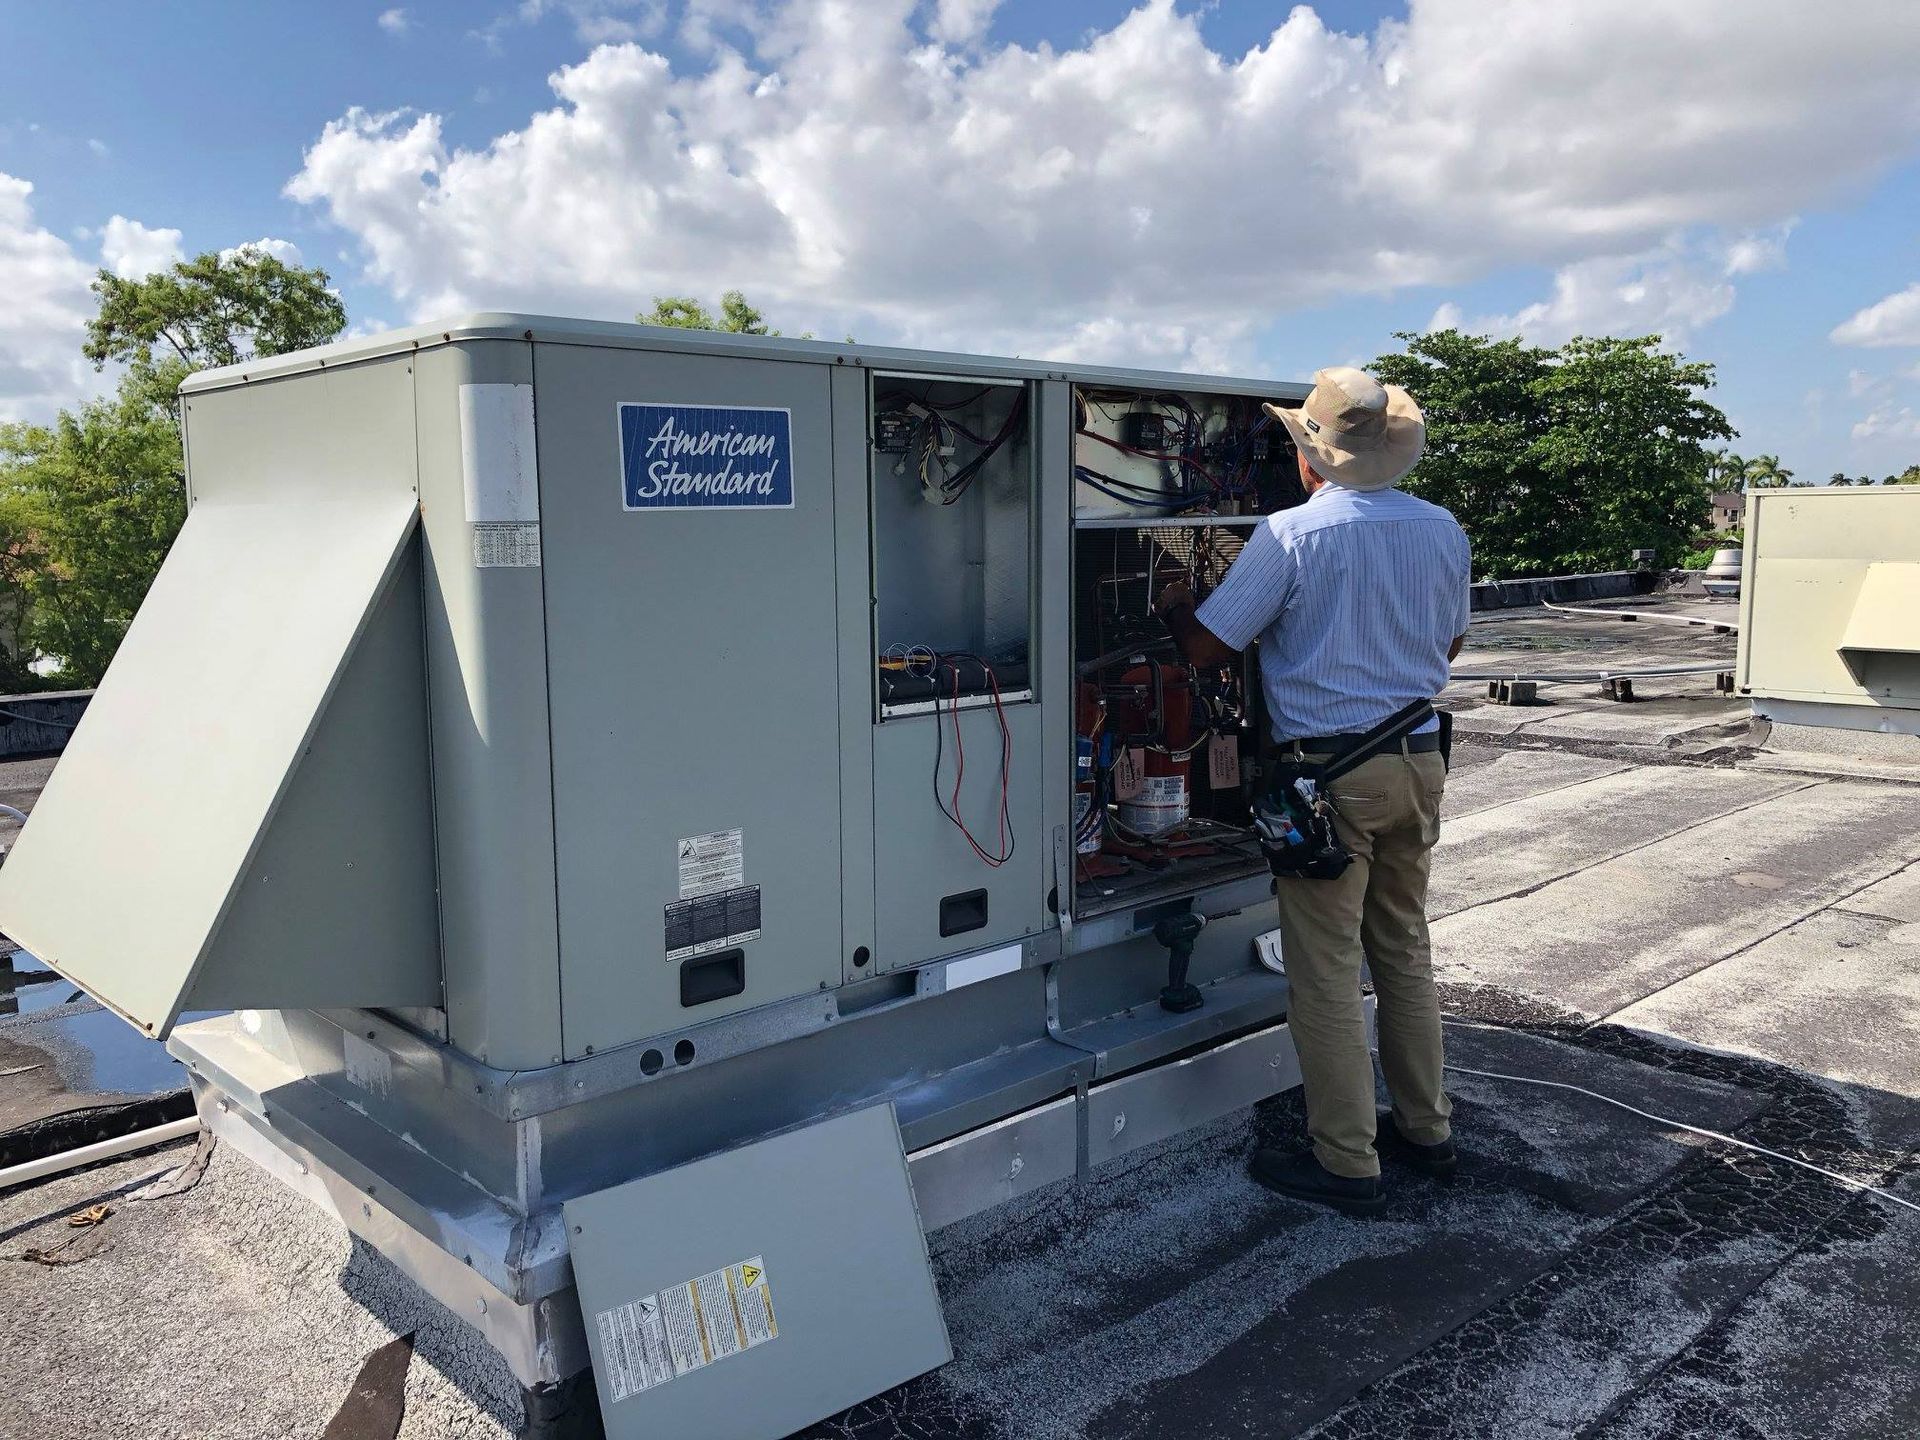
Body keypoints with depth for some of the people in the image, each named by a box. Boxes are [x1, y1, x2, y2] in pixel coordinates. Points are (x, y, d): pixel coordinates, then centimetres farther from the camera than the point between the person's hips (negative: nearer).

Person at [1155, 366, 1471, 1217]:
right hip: (1418, 763, 7)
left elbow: (1205, 647, -11)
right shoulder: (1442, 531, 4)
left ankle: (1347, 1164, 10)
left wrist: (1172, 605, 9)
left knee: (1326, 971, 2)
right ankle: (1424, 1129, 31)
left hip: (1330, 771, -6)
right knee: (1404, 951, 19)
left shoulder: (1291, 536, -14)